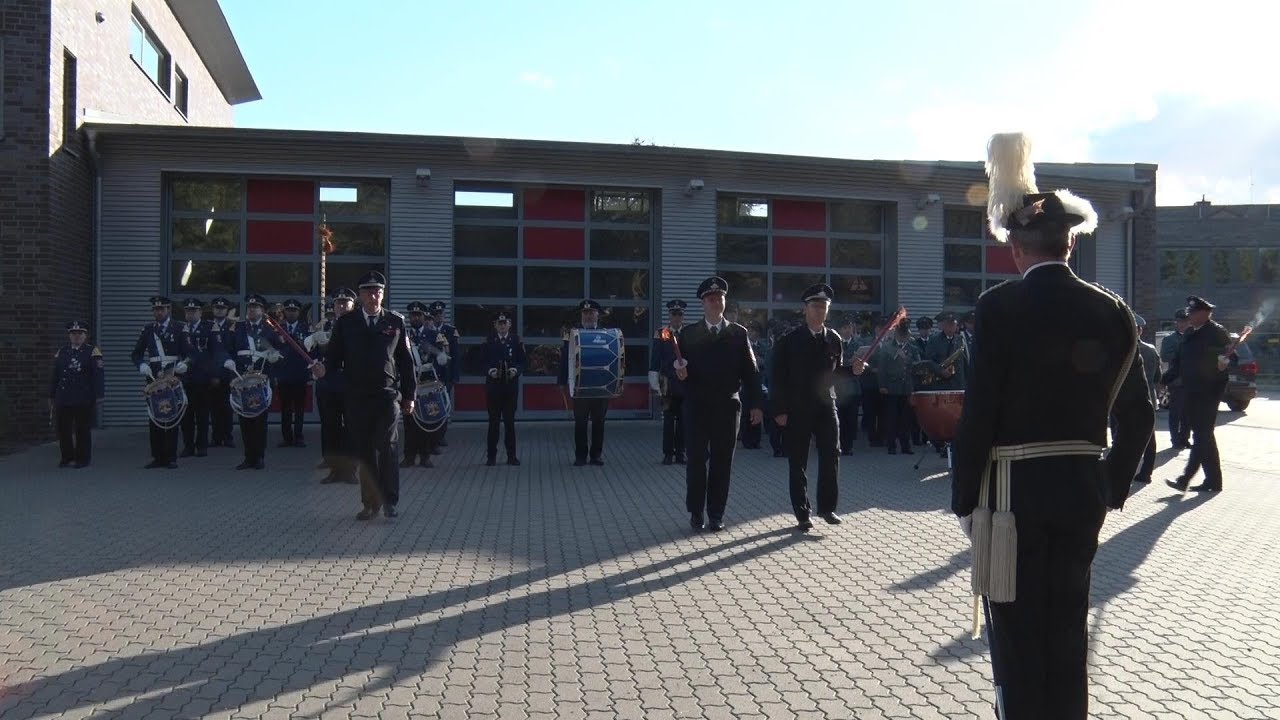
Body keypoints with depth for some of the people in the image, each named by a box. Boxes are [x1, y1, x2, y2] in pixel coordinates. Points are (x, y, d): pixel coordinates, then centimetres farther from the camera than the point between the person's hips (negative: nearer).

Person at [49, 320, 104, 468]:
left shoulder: (92, 351, -1)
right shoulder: (61, 352, 12)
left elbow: (97, 375, -6)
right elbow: (55, 375, 15)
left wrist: (98, 395, -12)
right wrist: (52, 396, 14)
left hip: (84, 400, -4)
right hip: (63, 399, 4)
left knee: (83, 429, 2)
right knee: (62, 428, 7)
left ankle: (83, 459, 12)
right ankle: (67, 456, 21)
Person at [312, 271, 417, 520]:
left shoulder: (396, 321, 7)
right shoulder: (345, 322, 7)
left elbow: (406, 360, 8)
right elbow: (334, 356, 5)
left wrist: (409, 395, 6)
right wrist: (324, 368, -18)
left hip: (388, 394, -1)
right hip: (357, 397, 1)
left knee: (386, 447, -10)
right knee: (364, 451, 6)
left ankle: (389, 500, 2)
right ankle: (370, 502, 17)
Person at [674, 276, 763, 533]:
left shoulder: (738, 333, 6)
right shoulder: (688, 333, 5)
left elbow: (750, 370, 3)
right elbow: (680, 366, 4)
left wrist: (755, 404, -3)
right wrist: (679, 371, -20)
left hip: (727, 406, 1)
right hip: (697, 406, -1)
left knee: (722, 461, 4)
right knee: (697, 459, 1)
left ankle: (716, 514, 14)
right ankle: (696, 512, 13)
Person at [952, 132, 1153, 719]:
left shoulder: (1000, 306, -14)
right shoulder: (1112, 311, 2)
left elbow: (979, 412, -15)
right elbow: (1137, 416, 7)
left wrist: (963, 496, -5)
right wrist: (1114, 486, 19)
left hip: (1014, 489, -5)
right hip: (1083, 488, 5)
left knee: (1016, 633, 6)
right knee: (1068, 626, 18)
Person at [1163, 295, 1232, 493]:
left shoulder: (1217, 332, -8)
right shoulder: (1190, 334, 15)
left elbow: (1231, 357, -14)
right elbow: (1179, 363, 18)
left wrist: (1225, 363, -35)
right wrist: (1164, 381, 11)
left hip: (1208, 393, -8)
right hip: (1191, 393, 8)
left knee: (1202, 437, -6)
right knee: (1204, 437, 12)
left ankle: (1185, 479, -7)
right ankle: (1213, 481, 19)